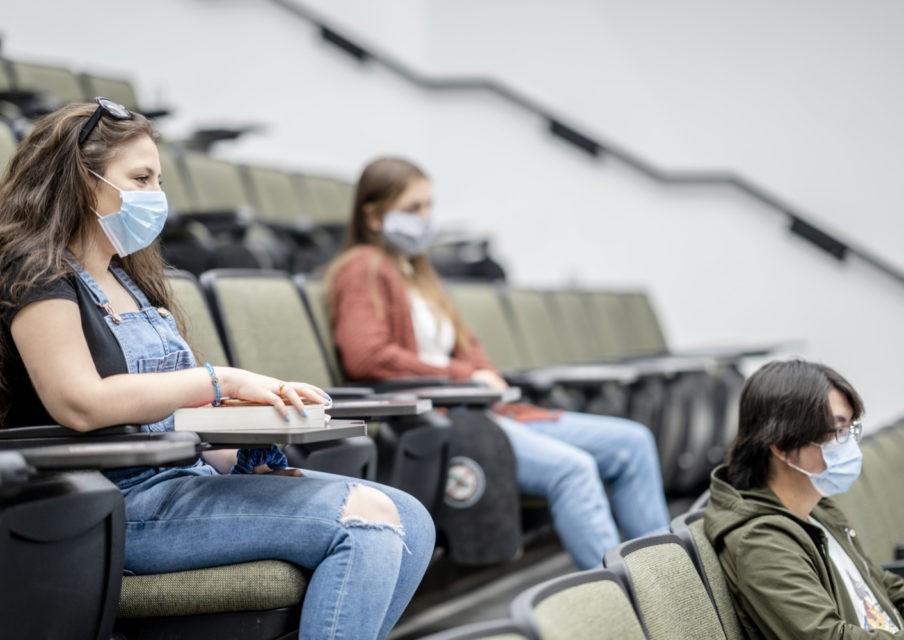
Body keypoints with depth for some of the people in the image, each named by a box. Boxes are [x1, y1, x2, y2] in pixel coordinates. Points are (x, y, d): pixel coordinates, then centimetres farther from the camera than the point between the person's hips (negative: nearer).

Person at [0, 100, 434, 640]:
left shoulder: (129, 279, 22)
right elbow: (82, 405, -23)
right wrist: (222, 381, -20)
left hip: (188, 474, 9)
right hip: (123, 504, -9)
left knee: (409, 521, -6)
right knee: (365, 521, -24)